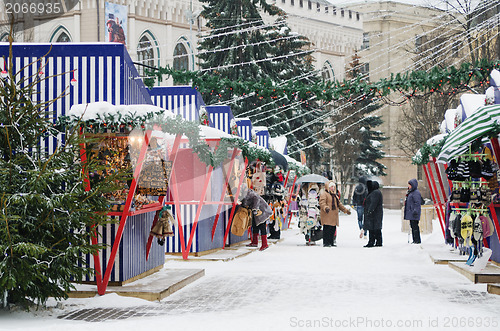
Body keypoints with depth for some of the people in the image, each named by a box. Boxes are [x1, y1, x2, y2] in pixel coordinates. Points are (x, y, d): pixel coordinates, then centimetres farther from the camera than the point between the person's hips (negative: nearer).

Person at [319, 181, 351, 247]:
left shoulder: (334, 195, 26)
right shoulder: (324, 194, -3)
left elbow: (339, 204, 32)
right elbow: (322, 202, -18)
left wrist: (346, 210, 28)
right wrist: (325, 207, -37)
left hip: (333, 216, 8)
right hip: (327, 215, -8)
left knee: (333, 229, 7)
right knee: (327, 229, -11)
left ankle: (331, 242, 14)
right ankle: (326, 243, -10)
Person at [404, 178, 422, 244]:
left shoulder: (416, 193, -12)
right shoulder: (410, 192, 20)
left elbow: (417, 203, -18)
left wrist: (415, 211, -24)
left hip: (414, 214, -10)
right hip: (410, 213, 10)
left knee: (415, 226, -10)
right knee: (412, 226, 11)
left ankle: (417, 240, -7)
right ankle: (414, 240, 16)